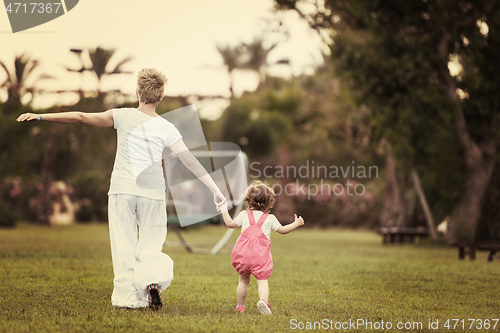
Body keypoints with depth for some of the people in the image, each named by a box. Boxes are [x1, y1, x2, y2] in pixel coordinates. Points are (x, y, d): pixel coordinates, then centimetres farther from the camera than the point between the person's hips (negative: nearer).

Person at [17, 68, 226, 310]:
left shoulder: (123, 117, -1)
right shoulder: (166, 128, -1)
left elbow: (81, 118, -1)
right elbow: (190, 161, -4)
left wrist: (41, 117, 5)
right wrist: (215, 189, 0)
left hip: (122, 190, 0)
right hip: (152, 192, 0)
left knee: (124, 245, 6)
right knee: (150, 245, 11)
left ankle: (127, 296, 3)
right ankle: (153, 279, -15)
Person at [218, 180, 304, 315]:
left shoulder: (244, 215, 8)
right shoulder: (270, 218, 5)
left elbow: (230, 223, 18)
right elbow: (282, 229, 10)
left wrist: (224, 210, 33)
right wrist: (296, 224, 23)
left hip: (243, 253, 2)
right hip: (261, 256, -2)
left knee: (243, 280, 16)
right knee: (262, 281, -4)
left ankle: (240, 306, 22)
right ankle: (263, 300, -31)